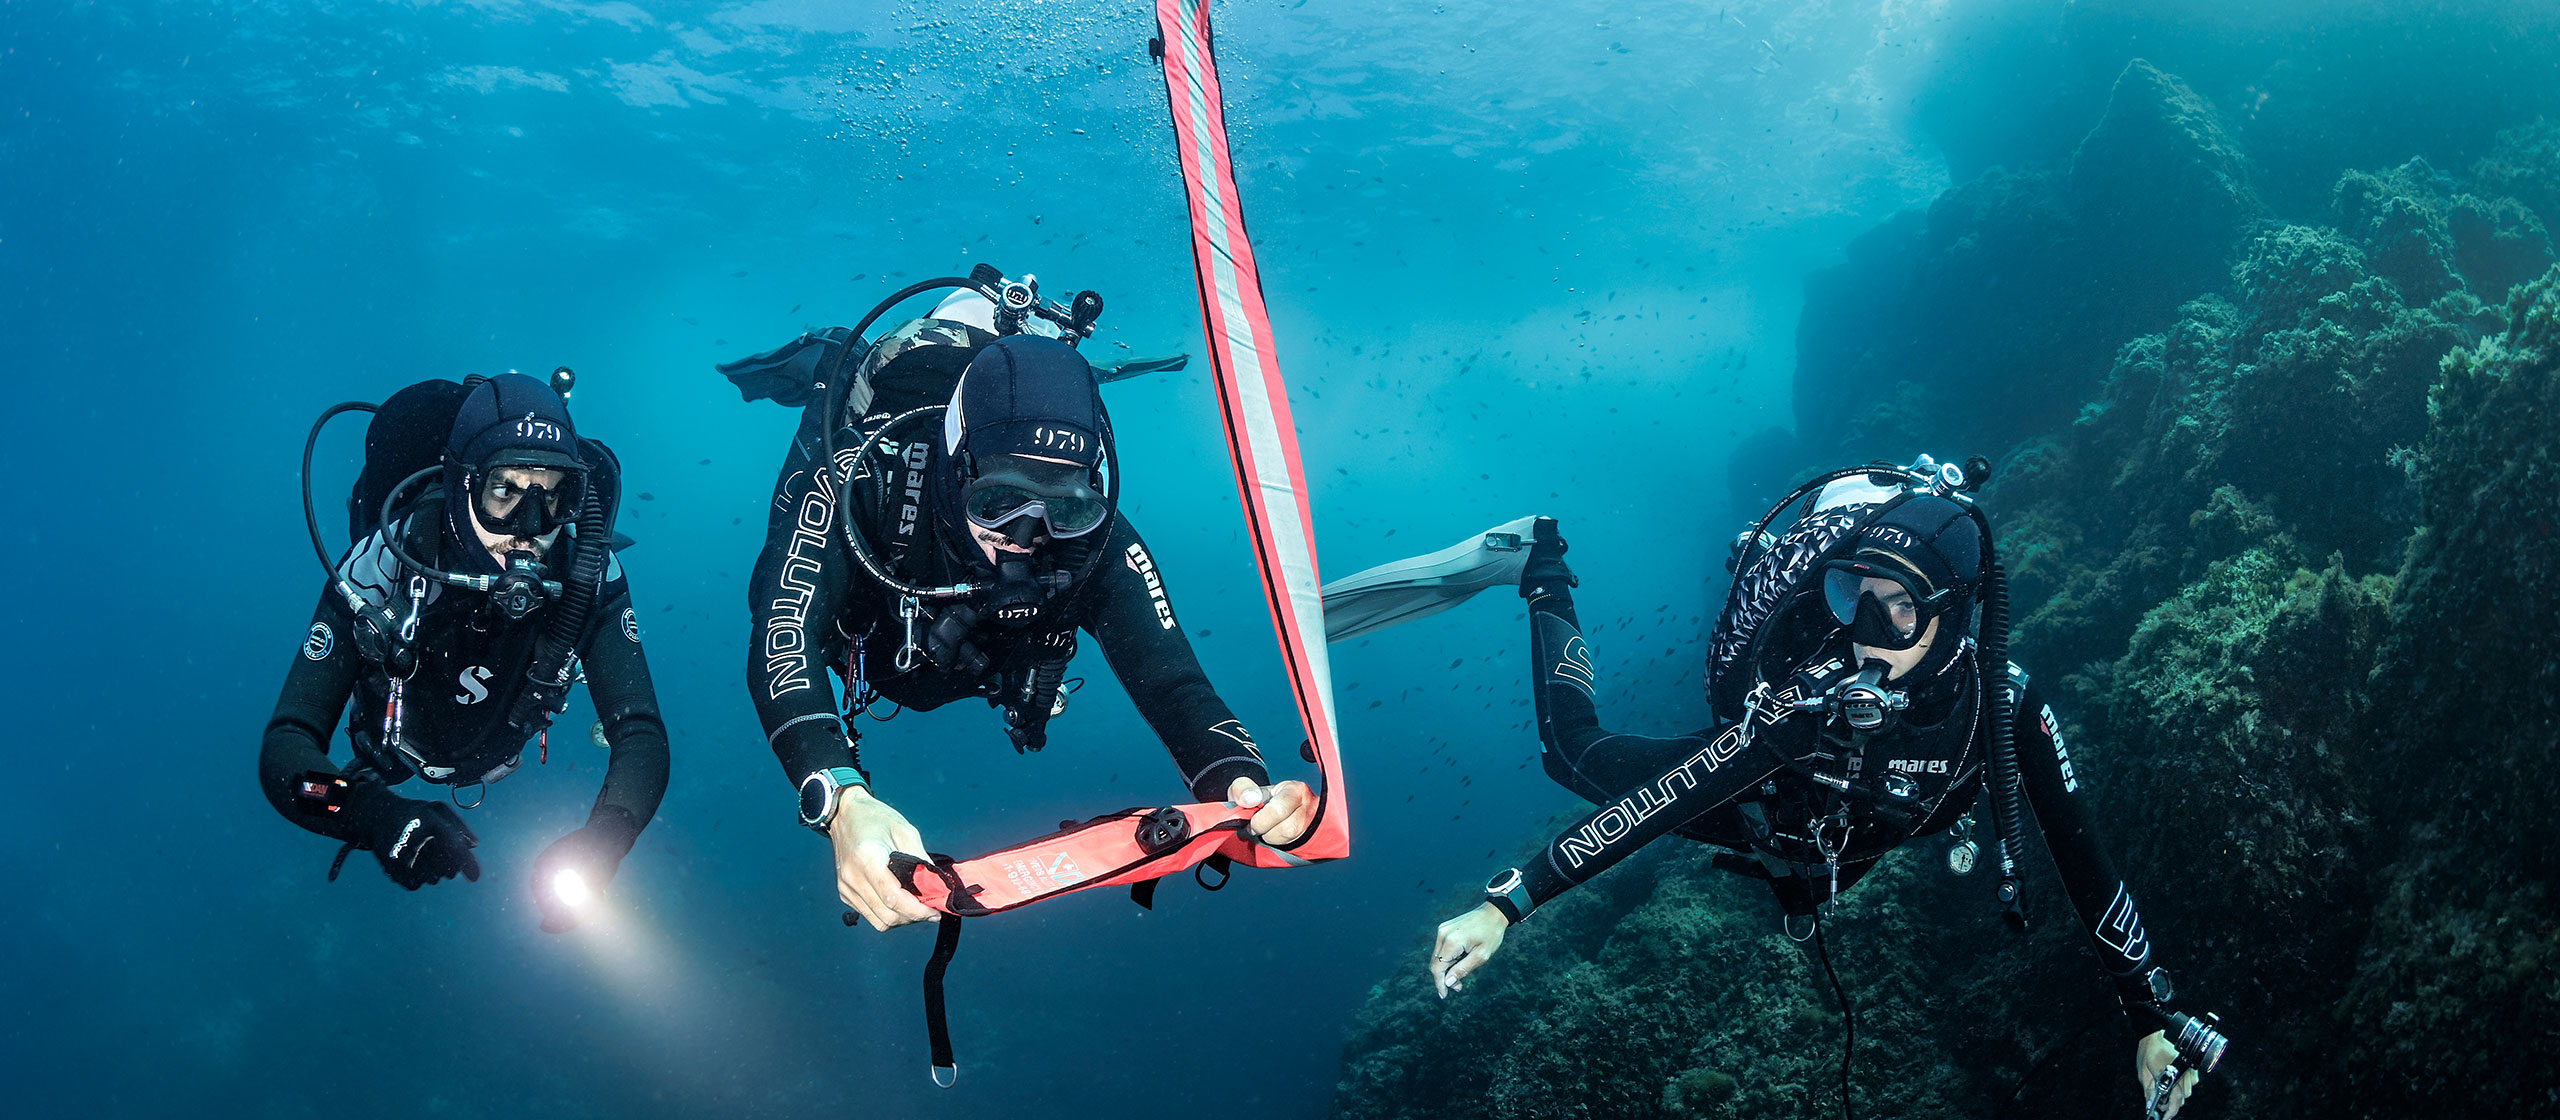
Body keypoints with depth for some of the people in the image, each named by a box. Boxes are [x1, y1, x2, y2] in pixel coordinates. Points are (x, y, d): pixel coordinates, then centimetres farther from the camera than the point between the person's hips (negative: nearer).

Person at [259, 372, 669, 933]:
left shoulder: (589, 572, -37)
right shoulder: (382, 564, -42)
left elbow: (641, 735, -40)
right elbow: (285, 751, -44)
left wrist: (600, 840, -61)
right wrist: (379, 815, -66)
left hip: (503, 760, 2)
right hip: (392, 763, -1)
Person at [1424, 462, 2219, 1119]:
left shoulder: (2001, 702, -37)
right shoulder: (1806, 700, -45)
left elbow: (2079, 853, -29)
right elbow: (1656, 800, -46)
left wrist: (2152, 1019, -27)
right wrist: (1506, 904, -50)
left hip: (1840, 851, 3)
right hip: (1760, 814, -3)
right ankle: (1547, 583, 25)